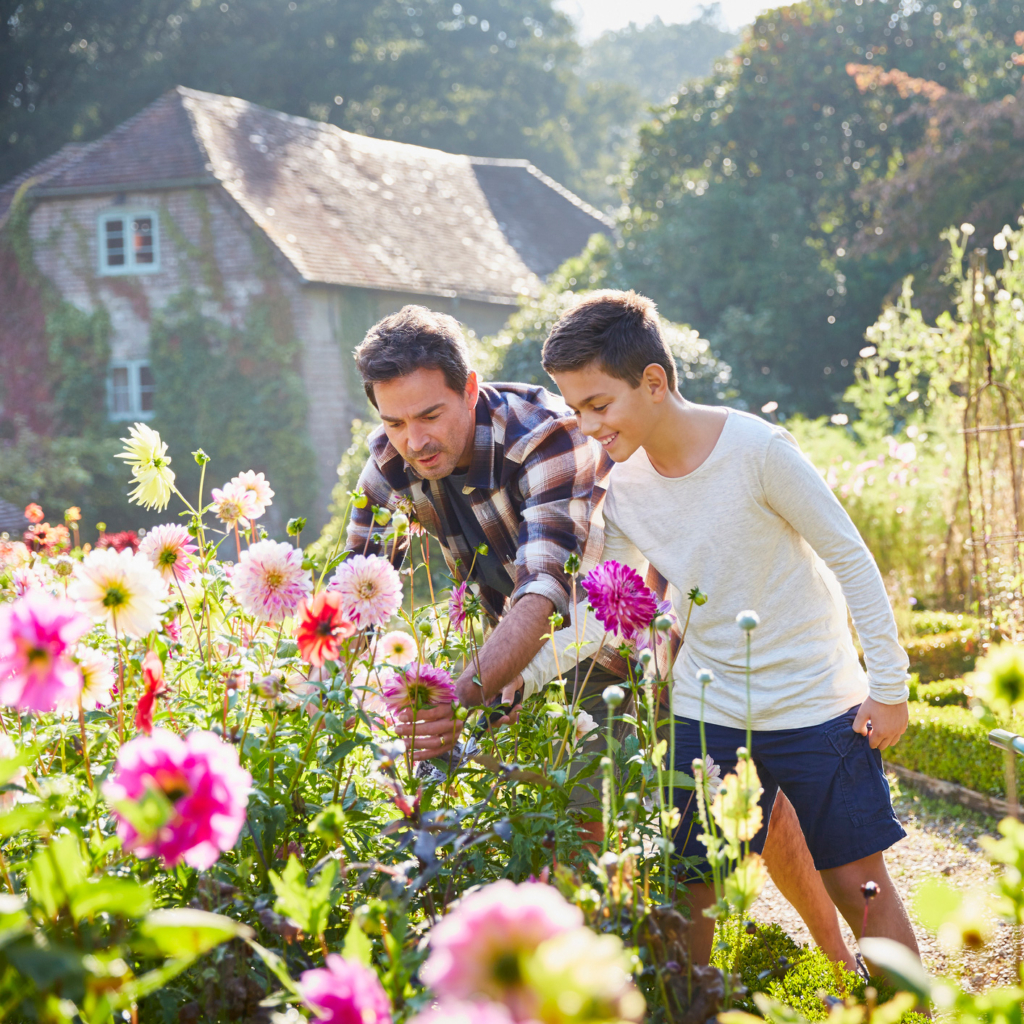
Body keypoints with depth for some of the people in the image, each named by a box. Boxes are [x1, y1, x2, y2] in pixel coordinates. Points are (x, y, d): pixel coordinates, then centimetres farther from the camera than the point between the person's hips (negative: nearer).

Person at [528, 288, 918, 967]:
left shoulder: (758, 450, -20)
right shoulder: (623, 485, -4)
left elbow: (852, 561, -12)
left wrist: (890, 687, -9)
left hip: (814, 703, -4)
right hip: (704, 709, 4)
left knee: (859, 885, 3)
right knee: (684, 889, 3)